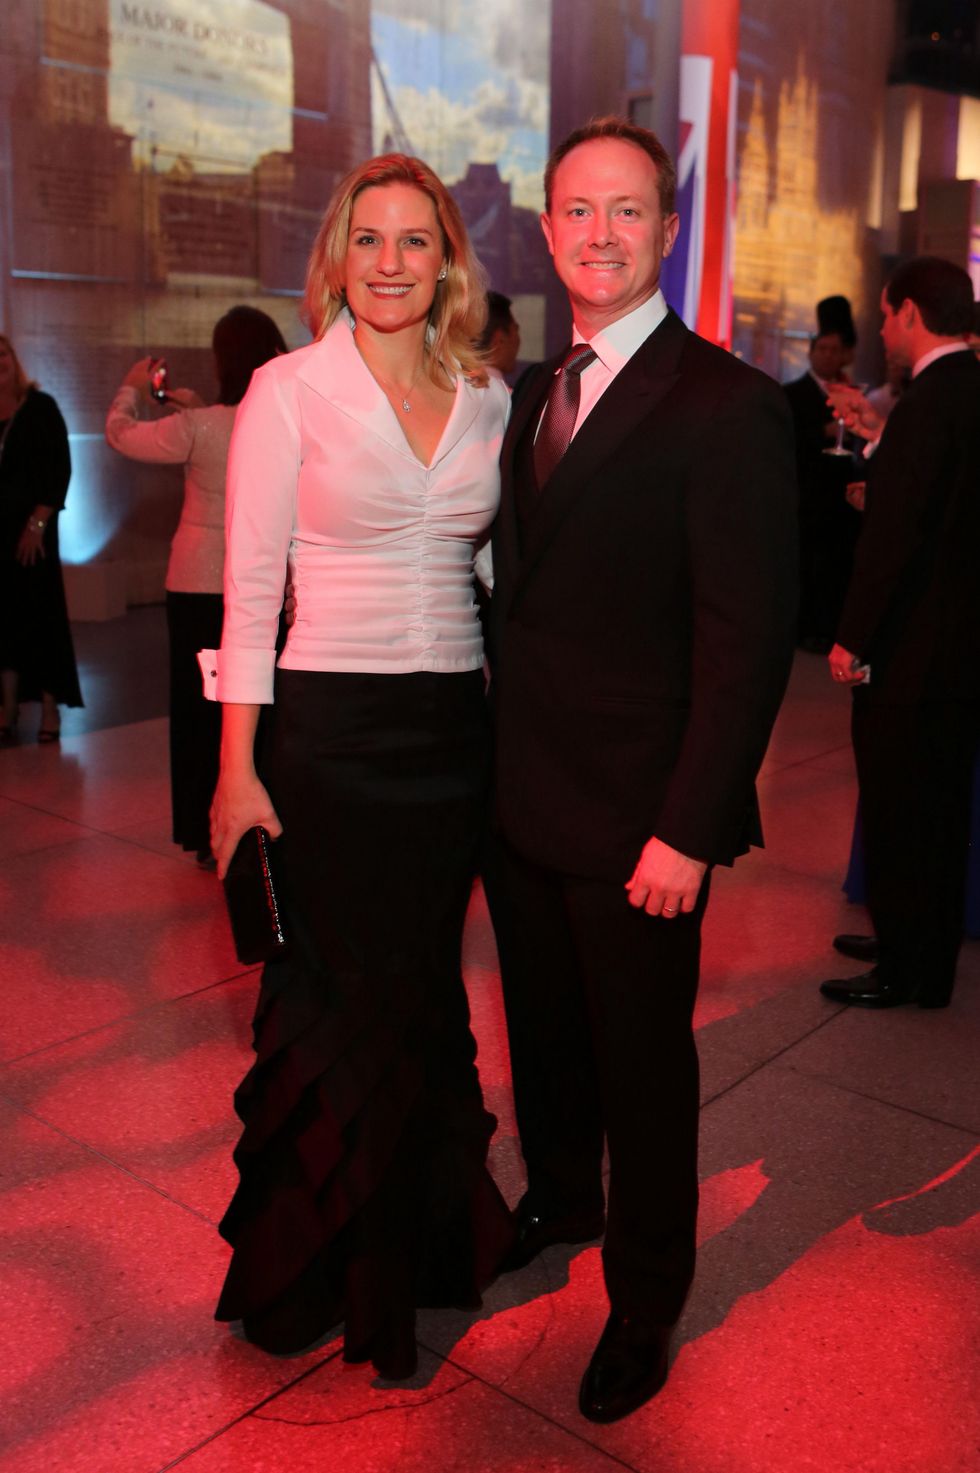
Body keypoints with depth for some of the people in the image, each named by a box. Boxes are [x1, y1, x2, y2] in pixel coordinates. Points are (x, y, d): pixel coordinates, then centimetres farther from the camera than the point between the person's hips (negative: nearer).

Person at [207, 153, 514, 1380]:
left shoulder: (485, 398, 8)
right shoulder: (289, 390, -5)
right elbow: (249, 588, -6)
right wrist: (237, 765, -9)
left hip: (453, 726, 4)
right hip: (331, 729, -4)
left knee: (423, 984, 14)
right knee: (341, 994, 7)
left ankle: (420, 1237, 36)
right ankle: (310, 1267, 31)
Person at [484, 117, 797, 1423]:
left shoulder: (727, 407, -14)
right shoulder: (535, 394, 9)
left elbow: (749, 641, -17)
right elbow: (525, 594, 10)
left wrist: (687, 830, -20)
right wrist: (496, 761, 6)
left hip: (636, 821, -6)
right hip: (522, 798, 7)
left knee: (643, 1062, 10)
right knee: (542, 1030, 23)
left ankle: (646, 1298, 33)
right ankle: (560, 1200, 49)